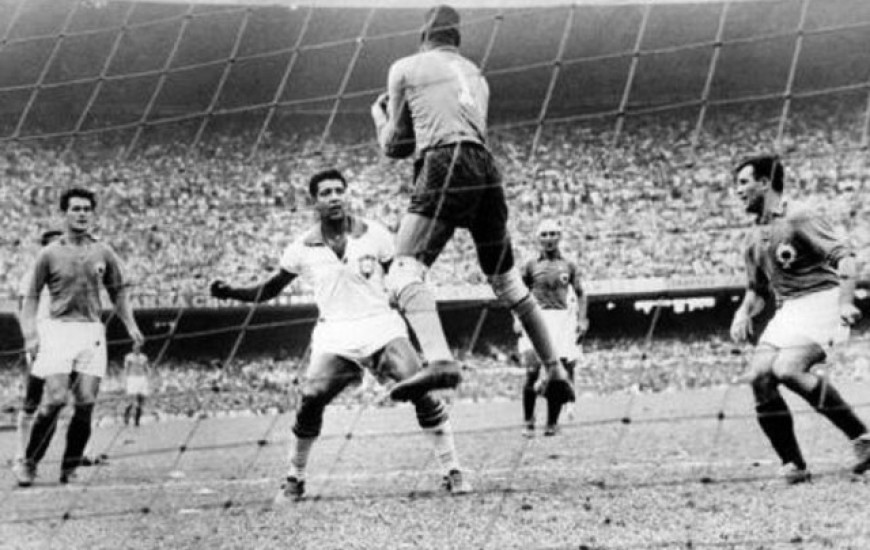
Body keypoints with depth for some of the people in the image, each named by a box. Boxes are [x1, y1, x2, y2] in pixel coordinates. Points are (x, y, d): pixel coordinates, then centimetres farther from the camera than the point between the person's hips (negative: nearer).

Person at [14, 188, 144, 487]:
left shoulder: (103, 252, 10)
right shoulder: (49, 254, 3)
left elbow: (118, 292, 20)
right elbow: (32, 297, 7)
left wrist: (130, 325, 8)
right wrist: (30, 335, -4)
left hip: (92, 331, 3)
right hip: (58, 330, -3)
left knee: (86, 403, -5)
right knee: (55, 398, -14)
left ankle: (70, 469, 6)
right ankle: (28, 463, -1)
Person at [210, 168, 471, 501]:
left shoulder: (374, 235, 1)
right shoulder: (303, 248, 3)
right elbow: (269, 291, 11)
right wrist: (230, 292, -3)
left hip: (381, 327, 0)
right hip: (334, 337, 0)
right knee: (309, 400, -16)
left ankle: (452, 471, -3)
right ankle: (294, 480, 5)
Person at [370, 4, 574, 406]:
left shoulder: (405, 68, 14)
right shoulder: (476, 75, 29)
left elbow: (392, 145, 17)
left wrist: (377, 113, 37)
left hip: (442, 166, -6)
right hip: (487, 171, 6)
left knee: (405, 271, -17)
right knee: (507, 282, 19)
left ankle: (439, 360, -43)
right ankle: (556, 372, 20)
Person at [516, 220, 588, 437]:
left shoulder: (568, 266, 11)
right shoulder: (531, 266, 8)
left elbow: (580, 294, 15)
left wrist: (582, 320, 4)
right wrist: (518, 320, -1)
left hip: (562, 319, 2)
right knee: (533, 371, -14)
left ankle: (552, 422, 8)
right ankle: (528, 420, -2)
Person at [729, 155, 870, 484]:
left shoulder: (799, 219, -6)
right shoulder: (756, 239, 18)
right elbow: (756, 289, 29)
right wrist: (744, 314, 8)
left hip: (820, 300, -7)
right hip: (787, 311, 7)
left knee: (787, 370, -27)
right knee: (760, 376, -14)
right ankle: (793, 466, -8)